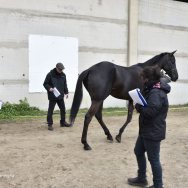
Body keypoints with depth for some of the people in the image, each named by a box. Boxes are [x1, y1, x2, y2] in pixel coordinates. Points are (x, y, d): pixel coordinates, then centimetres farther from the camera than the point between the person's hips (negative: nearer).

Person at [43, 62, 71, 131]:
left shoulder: (63, 75, 6)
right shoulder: (50, 74, -10)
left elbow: (65, 84, 17)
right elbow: (45, 84, -7)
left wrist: (66, 92, 10)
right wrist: (49, 88, -24)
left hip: (60, 96, 6)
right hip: (52, 96, -5)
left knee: (63, 109, 14)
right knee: (50, 110, -2)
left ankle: (63, 122, 29)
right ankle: (50, 124, 8)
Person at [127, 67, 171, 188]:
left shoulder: (156, 93, -24)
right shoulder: (152, 90, 10)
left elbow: (150, 111, -32)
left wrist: (138, 107, -16)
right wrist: (140, 106, -2)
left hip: (153, 132, -11)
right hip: (146, 130, 11)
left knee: (153, 159, 2)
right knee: (138, 151, 22)